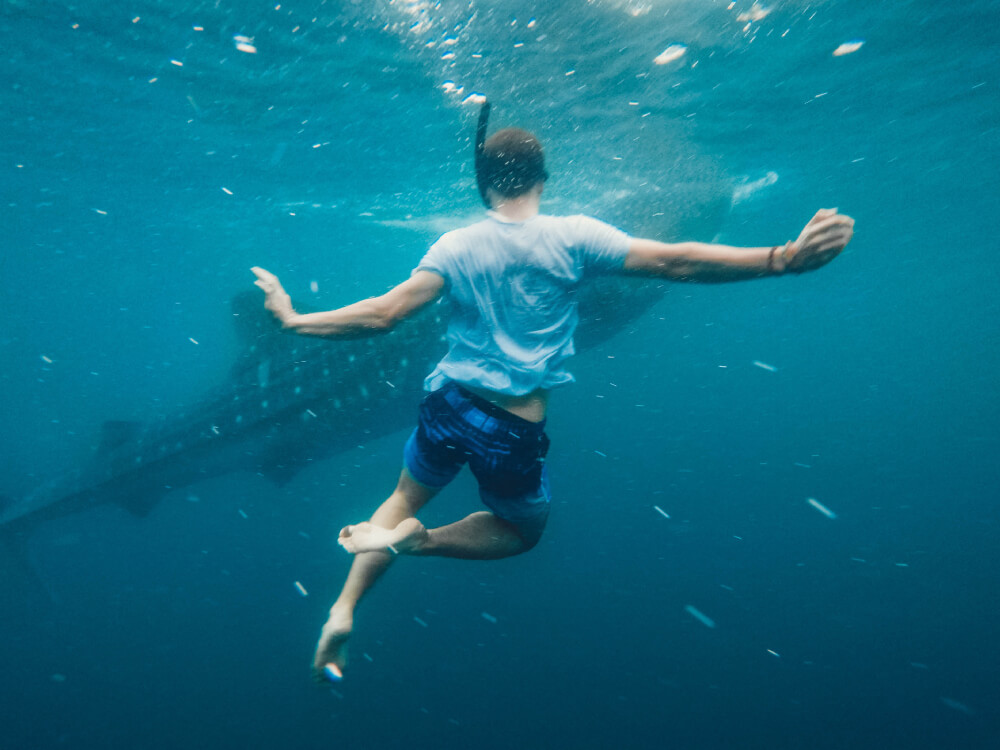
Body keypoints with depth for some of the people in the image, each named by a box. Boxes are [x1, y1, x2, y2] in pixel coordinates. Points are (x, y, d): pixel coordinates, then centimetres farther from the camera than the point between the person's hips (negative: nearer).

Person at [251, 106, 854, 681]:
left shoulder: (454, 248, -3)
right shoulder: (572, 237, -10)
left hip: (450, 405, 3)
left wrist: (295, 320, 3)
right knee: (523, 529, 25)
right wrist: (787, 259, -15)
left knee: (406, 498, 29)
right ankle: (418, 539, 0)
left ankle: (344, 607, 15)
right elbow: (675, 262, -17)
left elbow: (382, 315, -9)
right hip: (517, 430, -2)